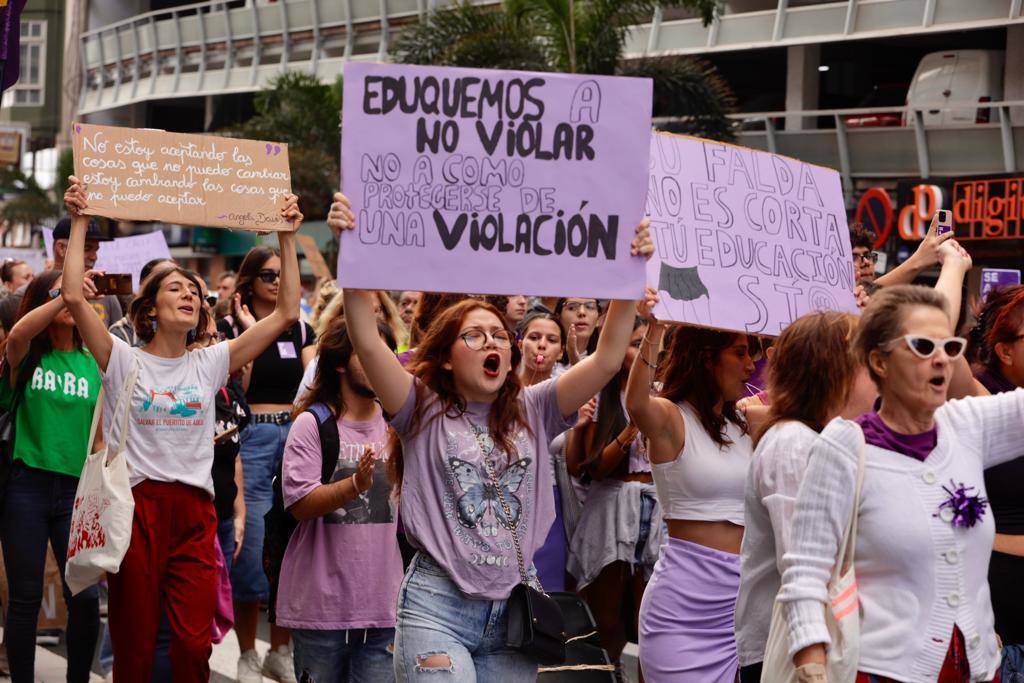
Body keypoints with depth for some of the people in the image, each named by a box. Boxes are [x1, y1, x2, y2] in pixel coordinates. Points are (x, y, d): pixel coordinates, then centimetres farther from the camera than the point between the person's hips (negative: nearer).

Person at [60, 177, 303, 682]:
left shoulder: (209, 364, 10)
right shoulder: (123, 361, 3)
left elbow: (286, 314, 6)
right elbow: (74, 297, -10)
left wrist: (287, 238, 3)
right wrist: (79, 222, -9)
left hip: (194, 511, 2)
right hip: (136, 506, -2)